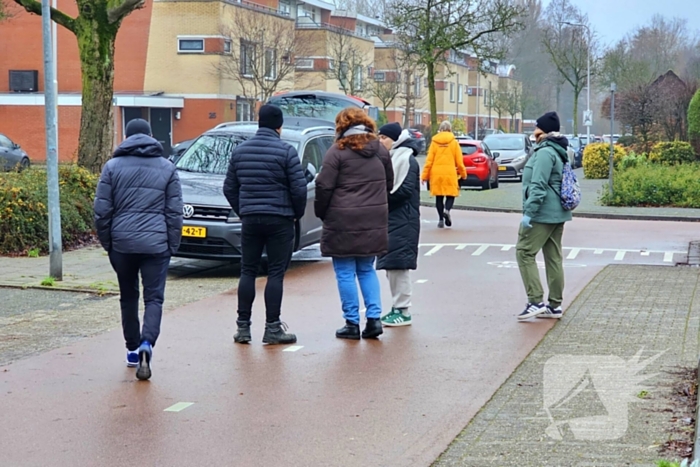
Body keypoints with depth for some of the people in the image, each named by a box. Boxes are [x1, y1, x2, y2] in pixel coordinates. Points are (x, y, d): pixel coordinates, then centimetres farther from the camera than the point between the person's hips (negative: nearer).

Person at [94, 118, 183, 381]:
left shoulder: (113, 167, 5)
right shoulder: (167, 168, 7)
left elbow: (102, 211, 1)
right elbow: (174, 213, 4)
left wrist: (107, 242, 10)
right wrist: (172, 245, 9)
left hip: (122, 243, 1)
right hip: (156, 244, -1)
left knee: (128, 297, 16)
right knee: (154, 298, -1)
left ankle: (133, 349, 23)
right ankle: (146, 344, -23)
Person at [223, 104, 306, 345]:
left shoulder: (240, 150, 6)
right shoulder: (286, 151, -9)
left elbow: (229, 188, 10)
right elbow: (299, 188, -11)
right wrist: (298, 213, 5)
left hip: (250, 219, 4)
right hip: (280, 220, -4)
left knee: (248, 272, 10)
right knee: (276, 273, 0)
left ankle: (243, 327, 10)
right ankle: (272, 329, 1)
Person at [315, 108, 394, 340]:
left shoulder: (337, 152, -9)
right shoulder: (380, 151, 8)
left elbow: (324, 186, -10)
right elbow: (389, 183, 15)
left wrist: (321, 212, 4)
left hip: (343, 221, -5)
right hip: (374, 222, 5)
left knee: (345, 273, 3)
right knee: (367, 270, 16)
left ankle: (352, 323, 5)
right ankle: (374, 317, 7)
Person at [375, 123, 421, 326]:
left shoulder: (406, 160, -10)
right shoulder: (391, 158, 17)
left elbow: (404, 190, -17)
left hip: (402, 221, -9)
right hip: (390, 219, 9)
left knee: (398, 264, -8)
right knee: (392, 265, 12)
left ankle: (403, 311, -3)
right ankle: (397, 307, 19)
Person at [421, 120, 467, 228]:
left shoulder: (434, 142, 4)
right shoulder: (454, 142, 2)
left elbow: (429, 160, 1)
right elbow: (459, 161, 1)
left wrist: (425, 175, 4)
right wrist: (463, 173, 13)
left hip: (436, 173, 1)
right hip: (450, 173, -1)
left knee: (439, 197, 10)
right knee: (450, 195, 6)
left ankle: (441, 219, 9)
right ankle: (447, 210, -22)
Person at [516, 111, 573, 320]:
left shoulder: (545, 152, -16)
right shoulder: (560, 152, 16)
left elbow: (539, 186, -23)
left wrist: (529, 212, -23)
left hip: (542, 214, -10)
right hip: (557, 214, 10)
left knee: (525, 253, -6)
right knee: (553, 257, 11)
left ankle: (536, 301, -11)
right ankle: (555, 305, 14)